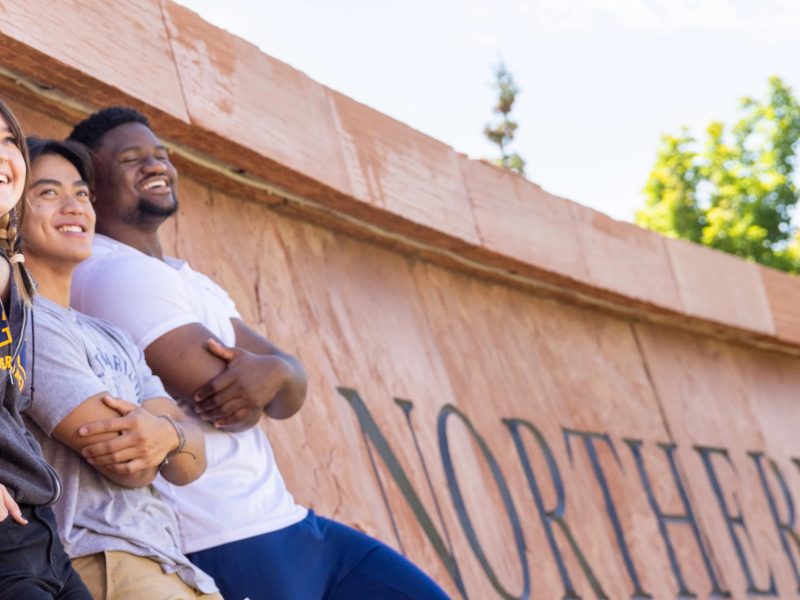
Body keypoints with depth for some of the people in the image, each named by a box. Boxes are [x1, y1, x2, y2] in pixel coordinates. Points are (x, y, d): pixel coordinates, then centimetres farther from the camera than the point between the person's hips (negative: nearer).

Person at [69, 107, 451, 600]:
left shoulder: (193, 282, 20)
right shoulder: (116, 274, -11)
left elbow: (291, 396, 7)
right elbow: (227, 408, -18)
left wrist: (275, 373, -17)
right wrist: (255, 385, 5)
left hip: (285, 522, 9)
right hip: (230, 545, -9)